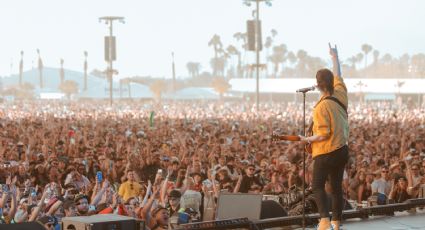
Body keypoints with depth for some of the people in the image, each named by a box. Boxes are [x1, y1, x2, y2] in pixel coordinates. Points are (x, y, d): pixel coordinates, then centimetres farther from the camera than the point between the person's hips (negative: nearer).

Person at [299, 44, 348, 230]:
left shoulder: (322, 106, -20)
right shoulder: (340, 95, -1)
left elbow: (323, 134, -21)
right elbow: (338, 76, 19)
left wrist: (307, 140, -5)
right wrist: (335, 57, 29)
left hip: (326, 152, -7)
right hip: (342, 150, 7)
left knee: (317, 186, 1)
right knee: (336, 187, 13)